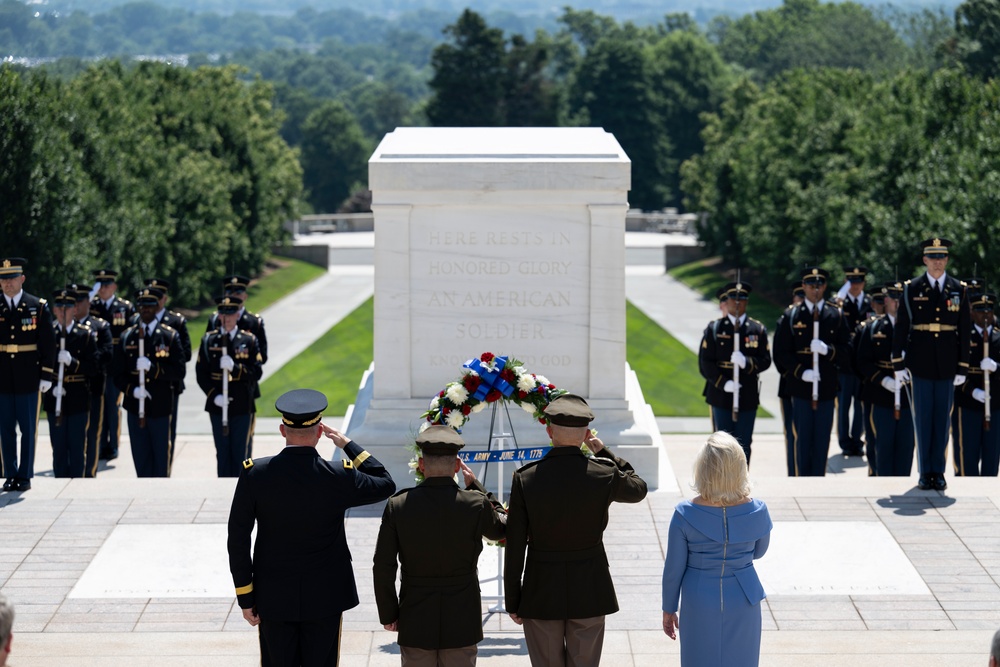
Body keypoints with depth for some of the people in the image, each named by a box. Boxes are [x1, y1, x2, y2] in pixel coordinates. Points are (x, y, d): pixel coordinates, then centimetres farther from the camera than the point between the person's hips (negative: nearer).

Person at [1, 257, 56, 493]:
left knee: (28, 429, 2)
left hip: (28, 379, -2)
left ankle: (25, 476, 9)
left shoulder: (38, 307, 1)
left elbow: (48, 344, 2)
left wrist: (46, 376, -3)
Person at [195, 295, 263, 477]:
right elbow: (201, 373, 2)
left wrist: (235, 367, -19)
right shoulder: (208, 340, 4)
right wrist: (214, 396, -11)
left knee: (241, 453, 1)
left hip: (242, 407, -1)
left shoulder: (249, 340, 2)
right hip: (217, 406, 1)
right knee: (222, 453, 5)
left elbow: (256, 373, -3)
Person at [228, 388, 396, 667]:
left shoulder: (254, 474, -12)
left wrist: (245, 597, 1)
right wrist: (347, 444, 7)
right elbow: (386, 484, 5)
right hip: (324, 599, -1)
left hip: (273, 601, 1)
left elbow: (238, 539, -8)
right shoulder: (339, 477, -14)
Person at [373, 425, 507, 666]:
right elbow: (501, 527, 12)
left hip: (415, 622, 0)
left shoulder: (398, 506, -9)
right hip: (461, 621, 0)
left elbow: (383, 568, -6)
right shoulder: (476, 504, -11)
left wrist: (388, 614, 6)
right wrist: (474, 485, 12)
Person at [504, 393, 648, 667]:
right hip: (589, 593, 0)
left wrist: (513, 602, 2)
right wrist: (603, 452, 16)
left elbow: (514, 548, -8)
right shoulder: (605, 475, -11)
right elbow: (638, 488, 14)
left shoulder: (525, 479, -12)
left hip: (541, 593, 0)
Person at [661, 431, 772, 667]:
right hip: (743, 603, 1)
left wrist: (669, 609, 3)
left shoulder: (685, 514, -18)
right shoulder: (757, 511, -13)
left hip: (700, 604, -1)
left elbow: (673, 569, -10)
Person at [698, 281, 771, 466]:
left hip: (748, 398, 1)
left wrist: (747, 363, -19)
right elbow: (705, 362, -1)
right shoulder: (714, 328, 3)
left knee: (744, 445, 3)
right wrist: (723, 383, -14)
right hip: (721, 396, -1)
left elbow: (765, 360, 2)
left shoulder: (758, 329, 7)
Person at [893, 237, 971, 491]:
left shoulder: (959, 290, 5)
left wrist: (963, 367, 1)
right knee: (923, 417, 2)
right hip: (921, 363, -1)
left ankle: (938, 471, 13)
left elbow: (964, 330, 5)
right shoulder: (912, 289, 0)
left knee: (943, 417, 5)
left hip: (947, 364, 1)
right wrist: (898, 363, -3)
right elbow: (901, 327, 1)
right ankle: (925, 472, 10)